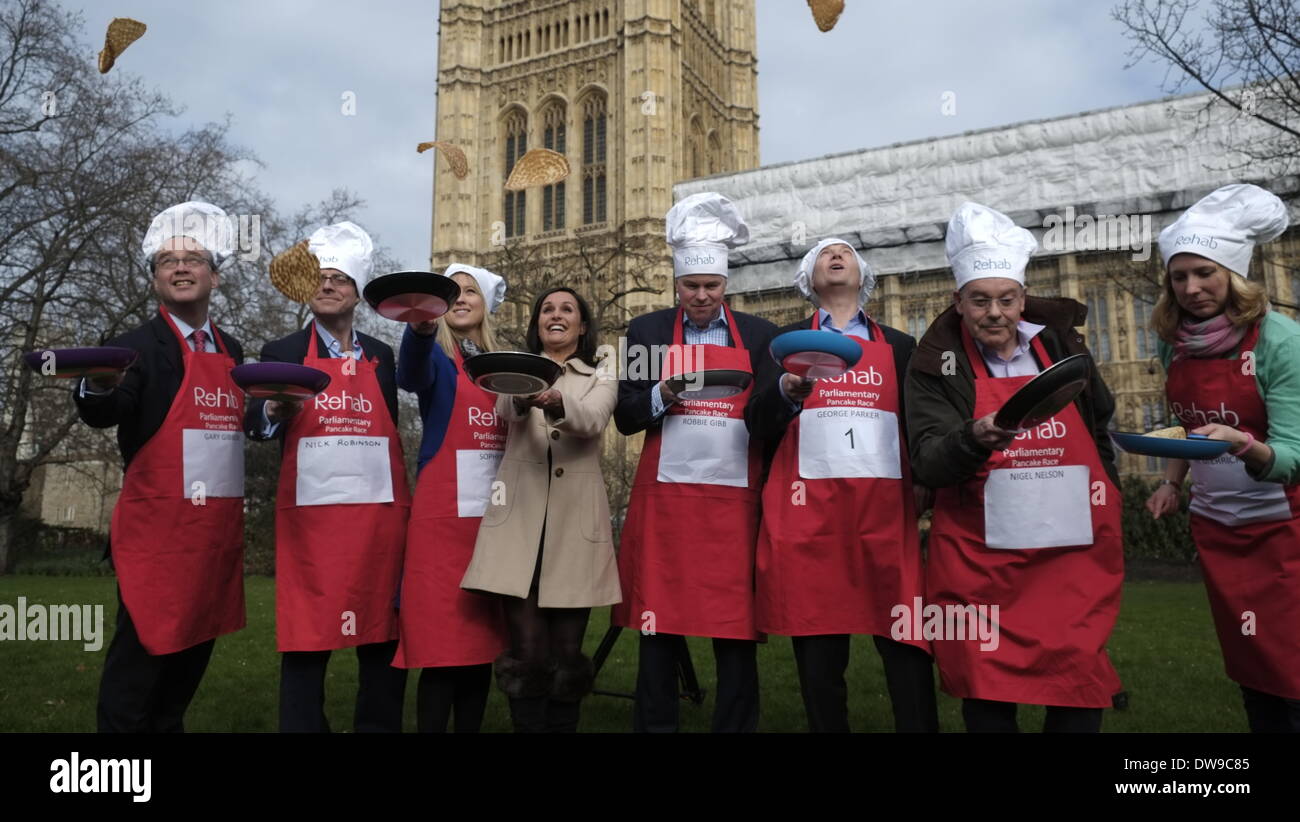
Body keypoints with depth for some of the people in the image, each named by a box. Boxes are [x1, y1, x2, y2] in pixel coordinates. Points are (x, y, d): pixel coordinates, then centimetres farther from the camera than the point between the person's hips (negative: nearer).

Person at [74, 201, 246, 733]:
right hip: (157, 531, -6)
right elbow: (103, 414, -19)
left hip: (217, 532, 6)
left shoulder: (232, 351, 13)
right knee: (140, 660, -1)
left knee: (193, 656, 16)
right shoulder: (137, 346, -5)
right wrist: (99, 386, -42)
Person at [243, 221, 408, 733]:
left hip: (380, 516, 3)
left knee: (384, 638, 8)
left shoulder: (381, 356, 14)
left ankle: (380, 728, 21)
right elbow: (256, 424, -3)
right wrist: (273, 412, -26)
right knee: (306, 640, 2)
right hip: (310, 517, -2)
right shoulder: (283, 353, 7)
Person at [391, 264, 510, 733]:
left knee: (481, 639, 10)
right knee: (440, 641, -5)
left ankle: (472, 728, 22)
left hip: (494, 515, 5)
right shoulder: (437, 358, 1)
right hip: (443, 514, -4)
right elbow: (412, 374, -24)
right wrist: (421, 326, -46)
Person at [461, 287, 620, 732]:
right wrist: (523, 397, -36)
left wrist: (556, 401, -35)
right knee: (527, 653, -4)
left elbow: (591, 421, -13)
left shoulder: (600, 378, 11)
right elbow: (506, 410, -11)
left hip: (575, 521, 0)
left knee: (567, 655, 4)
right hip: (520, 519, 0)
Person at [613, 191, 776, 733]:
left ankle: (735, 727, 18)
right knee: (657, 628, 4)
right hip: (664, 500, 0)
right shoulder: (647, 331, 9)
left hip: (734, 502, 0)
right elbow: (625, 417, 5)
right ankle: (654, 725, 18)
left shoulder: (759, 335, 9)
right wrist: (663, 396, -13)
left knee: (737, 631, 3)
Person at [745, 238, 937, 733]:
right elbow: (759, 424, 3)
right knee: (817, 652, 4)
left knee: (908, 645, -4)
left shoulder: (899, 346, 18)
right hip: (809, 511, -1)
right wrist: (788, 391, -18)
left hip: (886, 509, 1)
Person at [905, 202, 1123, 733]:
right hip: (980, 556, -2)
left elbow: (1100, 426, 23)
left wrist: (1102, 499, 21)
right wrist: (975, 439, -31)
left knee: (1081, 688, 2)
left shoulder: (1060, 343, 7)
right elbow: (927, 464, -12)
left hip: (1075, 550, 3)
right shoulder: (936, 363, -2)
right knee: (986, 690, 2)